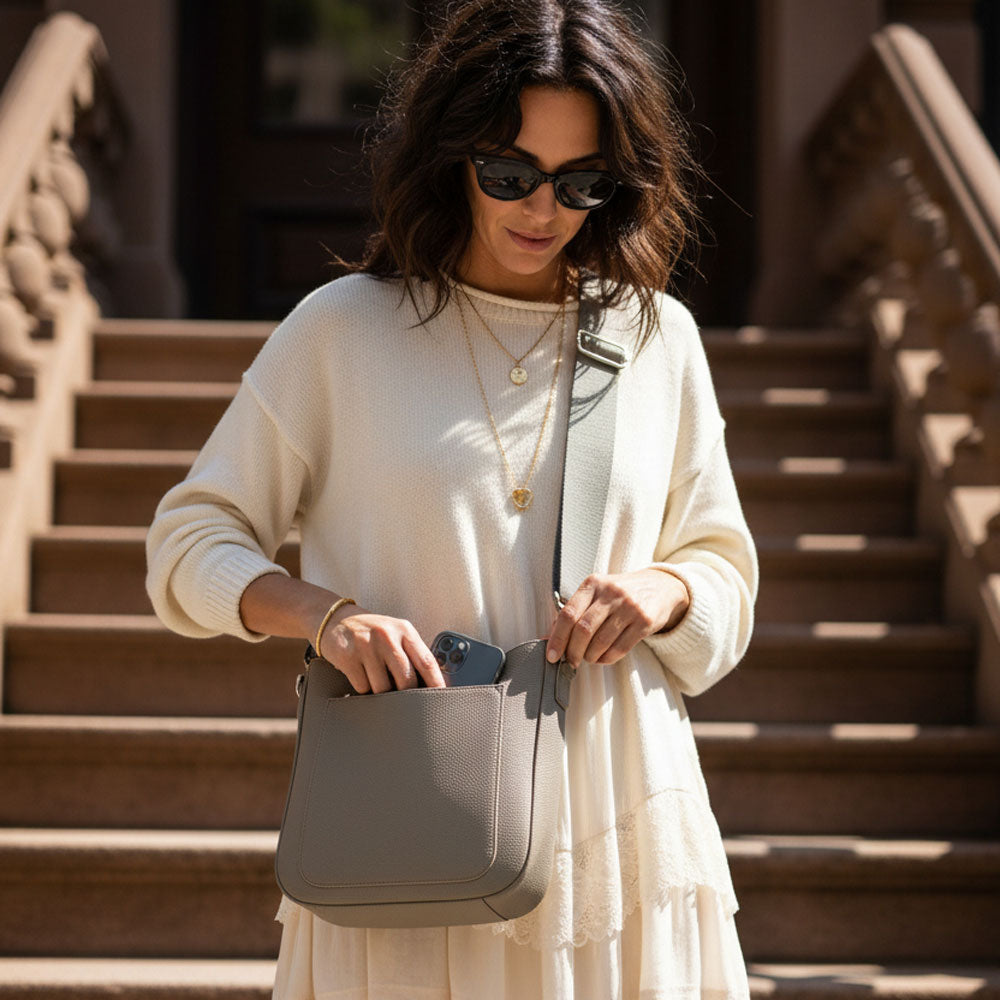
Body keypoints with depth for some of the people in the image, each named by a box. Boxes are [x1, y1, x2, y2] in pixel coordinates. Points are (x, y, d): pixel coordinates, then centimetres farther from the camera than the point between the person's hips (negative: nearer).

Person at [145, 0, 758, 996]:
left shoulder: (657, 336, 8)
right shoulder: (341, 328, 2)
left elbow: (726, 579, 15)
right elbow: (190, 543, 4)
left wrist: (665, 590, -9)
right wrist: (324, 613, -15)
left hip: (615, 836, 2)